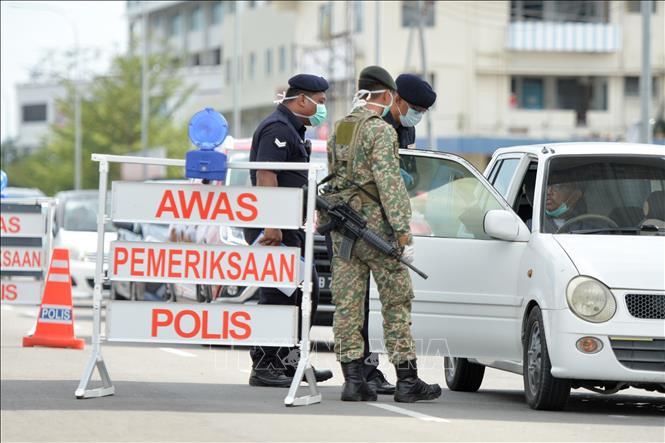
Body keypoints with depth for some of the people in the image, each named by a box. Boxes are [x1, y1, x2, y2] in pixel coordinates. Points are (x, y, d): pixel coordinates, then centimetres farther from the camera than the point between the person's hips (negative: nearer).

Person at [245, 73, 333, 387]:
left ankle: (290, 361, 20)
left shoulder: (292, 129, 21)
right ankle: (264, 367, -7)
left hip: (290, 226, 11)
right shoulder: (277, 128, -13)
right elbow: (265, 177, -22)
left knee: (307, 290, 14)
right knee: (278, 294, -10)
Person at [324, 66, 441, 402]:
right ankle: (407, 380, 1)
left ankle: (353, 379, 1)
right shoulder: (380, 130, -11)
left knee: (347, 304, 4)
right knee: (396, 301, 0)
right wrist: (403, 232, -17)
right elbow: (389, 183, -17)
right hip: (374, 223, -7)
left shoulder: (338, 131, 13)